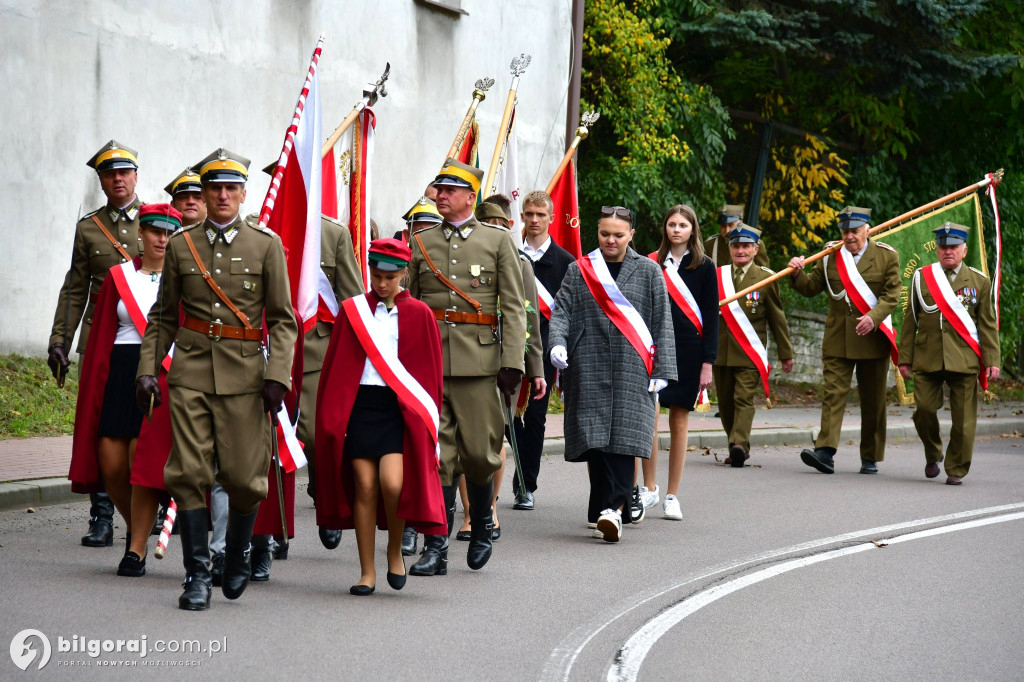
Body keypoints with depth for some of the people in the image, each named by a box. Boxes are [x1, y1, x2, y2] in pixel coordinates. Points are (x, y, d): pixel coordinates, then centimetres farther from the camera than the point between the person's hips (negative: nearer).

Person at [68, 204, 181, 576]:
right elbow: (102, 338, 11)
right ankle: (136, 526, 27)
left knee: (144, 462, -9)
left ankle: (137, 549, 1)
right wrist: (97, 388, 6)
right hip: (120, 375, 3)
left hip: (165, 376, -3)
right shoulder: (119, 277, 11)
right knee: (111, 465, 0)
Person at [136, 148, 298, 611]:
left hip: (243, 372, -1)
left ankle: (238, 556, 26)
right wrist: (147, 368, 5)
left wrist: (277, 376, -8)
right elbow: (163, 316, 15)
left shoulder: (266, 245, 4)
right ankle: (197, 576, 0)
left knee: (243, 476, -2)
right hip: (191, 370, 1)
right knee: (189, 472, -7)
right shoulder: (180, 246, 8)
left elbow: (282, 319, 3)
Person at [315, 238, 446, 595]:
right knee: (364, 486, -2)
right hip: (359, 404, 2)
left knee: (392, 482, -18)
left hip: (401, 408, -1)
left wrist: (427, 417, 3)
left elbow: (430, 371, 8)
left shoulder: (419, 315, 6)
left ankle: (395, 549, 8)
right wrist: (332, 416, 4)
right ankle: (367, 572, 5)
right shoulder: (353, 311, 8)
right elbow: (335, 366, 10)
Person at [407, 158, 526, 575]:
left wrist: (512, 362, -7)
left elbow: (514, 307, 2)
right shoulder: (419, 243, 12)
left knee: (479, 453, 1)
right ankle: (436, 548, -1)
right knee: (436, 455, -3)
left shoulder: (498, 241, 6)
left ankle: (482, 527, 26)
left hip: (477, 360, -1)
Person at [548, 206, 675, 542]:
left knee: (624, 436, -12)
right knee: (595, 436, -4)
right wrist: (557, 342, -17)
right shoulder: (579, 271, 12)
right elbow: (561, 311, 4)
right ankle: (610, 513, 3)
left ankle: (613, 508, -19)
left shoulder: (648, 271, 9)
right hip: (589, 368, 1)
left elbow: (662, 323, 7)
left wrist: (661, 370, -1)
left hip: (632, 369, -1)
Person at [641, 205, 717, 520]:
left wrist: (707, 362, -4)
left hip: (688, 350, 0)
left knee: (679, 422, 3)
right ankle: (649, 487, -7)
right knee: (649, 411, -18)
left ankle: (672, 497, 11)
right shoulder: (651, 264, 7)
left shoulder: (704, 267, 4)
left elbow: (711, 317, 2)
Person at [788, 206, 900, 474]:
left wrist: (873, 317, -21)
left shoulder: (886, 256, 1)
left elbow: (891, 295, -5)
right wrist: (798, 275, -10)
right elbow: (812, 288, 10)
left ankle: (870, 458, 16)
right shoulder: (830, 254, 9)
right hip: (837, 340, 1)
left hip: (873, 340, -1)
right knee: (833, 393, -11)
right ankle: (825, 452, -21)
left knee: (873, 401, 6)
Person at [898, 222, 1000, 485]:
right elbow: (910, 321, 11)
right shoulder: (921, 277, 9)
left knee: (963, 418, -2)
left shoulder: (979, 281, 7)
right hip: (928, 359, 1)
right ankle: (933, 455, 19)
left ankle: (956, 470, 12)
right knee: (924, 409, -7)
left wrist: (992, 361, -1)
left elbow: (987, 325, 7)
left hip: (964, 361, -1)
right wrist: (905, 358, 7)